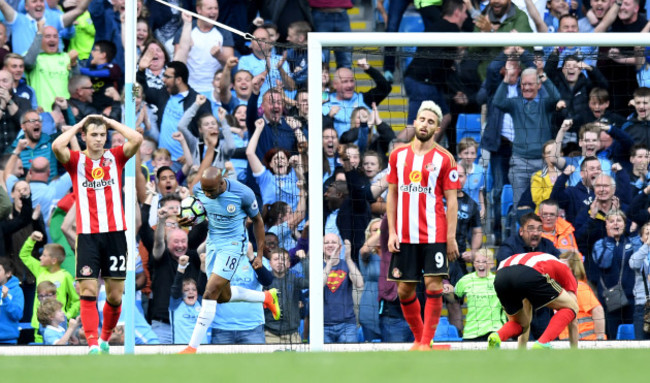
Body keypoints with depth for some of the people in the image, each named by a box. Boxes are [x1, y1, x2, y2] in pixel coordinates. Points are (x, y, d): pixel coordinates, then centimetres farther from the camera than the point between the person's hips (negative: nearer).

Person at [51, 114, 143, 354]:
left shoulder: (115, 157, 7)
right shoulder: (76, 160, 4)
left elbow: (137, 139, -9)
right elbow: (57, 146, -17)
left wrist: (110, 122, 1)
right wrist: (79, 124, -3)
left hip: (115, 233, 2)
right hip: (87, 235, -2)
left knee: (115, 296, 4)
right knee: (88, 292, -10)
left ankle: (105, 340, 24)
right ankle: (93, 345, -12)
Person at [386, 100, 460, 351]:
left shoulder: (444, 159, 0)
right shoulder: (398, 156, 9)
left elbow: (451, 200, -1)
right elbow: (392, 195, 12)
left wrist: (451, 238, -7)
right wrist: (391, 232, 5)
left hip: (434, 235, -3)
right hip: (405, 236, 3)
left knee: (434, 287, -9)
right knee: (404, 290, 4)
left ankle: (426, 342, -5)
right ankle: (418, 338, 20)